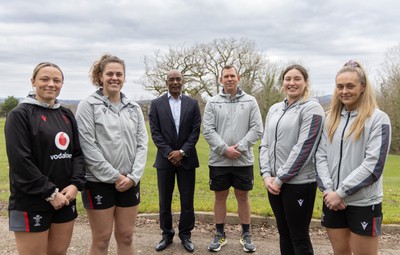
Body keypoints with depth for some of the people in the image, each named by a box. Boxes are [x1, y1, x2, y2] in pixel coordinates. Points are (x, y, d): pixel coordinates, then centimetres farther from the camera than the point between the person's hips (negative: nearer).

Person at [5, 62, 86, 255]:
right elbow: (20, 161, -15)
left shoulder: (67, 115, 11)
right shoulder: (20, 114, -7)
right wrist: (49, 193, -15)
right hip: (31, 202, -5)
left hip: (65, 198, 6)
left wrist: (76, 184, -7)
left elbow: (77, 153, 9)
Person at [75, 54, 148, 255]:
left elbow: (142, 144, 4)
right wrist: (114, 176, -13)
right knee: (101, 239, 7)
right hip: (99, 182, -4)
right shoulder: (88, 105, -5)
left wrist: (133, 176, -8)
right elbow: (88, 146, -12)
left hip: (129, 182, 4)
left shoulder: (134, 108, 8)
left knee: (126, 236, 13)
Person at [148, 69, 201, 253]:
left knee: (187, 200, 6)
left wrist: (182, 152, -11)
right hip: (165, 159, 0)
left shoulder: (192, 104, 5)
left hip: (186, 158, 0)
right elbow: (155, 132, -2)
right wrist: (169, 153, -11)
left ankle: (185, 235, 22)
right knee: (164, 200, 9)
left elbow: (195, 131, -1)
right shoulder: (156, 104, 3)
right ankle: (167, 234, 25)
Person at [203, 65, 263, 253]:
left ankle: (246, 235, 26)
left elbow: (257, 129, -3)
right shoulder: (212, 103, 2)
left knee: (243, 196, 11)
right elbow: (208, 130, -4)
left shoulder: (250, 101, 2)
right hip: (218, 160, 0)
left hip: (243, 160, 0)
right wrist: (224, 149, -15)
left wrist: (240, 147, -14)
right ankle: (220, 234, 26)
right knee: (220, 197, 11)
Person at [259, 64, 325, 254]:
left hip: (298, 183, -6)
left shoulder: (312, 108, -7)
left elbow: (304, 148, -15)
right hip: (274, 183, 6)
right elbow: (265, 144, 10)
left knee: (299, 237, 5)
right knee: (284, 233, 17)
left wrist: (280, 178, -15)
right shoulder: (274, 109, 11)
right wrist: (266, 174, -3)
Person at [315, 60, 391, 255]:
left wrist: (341, 192, -16)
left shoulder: (378, 118, -7)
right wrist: (328, 189, -10)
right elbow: (321, 156, 4)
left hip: (363, 203, -4)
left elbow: (373, 164, -14)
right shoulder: (331, 118, 8)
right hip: (332, 201, 4)